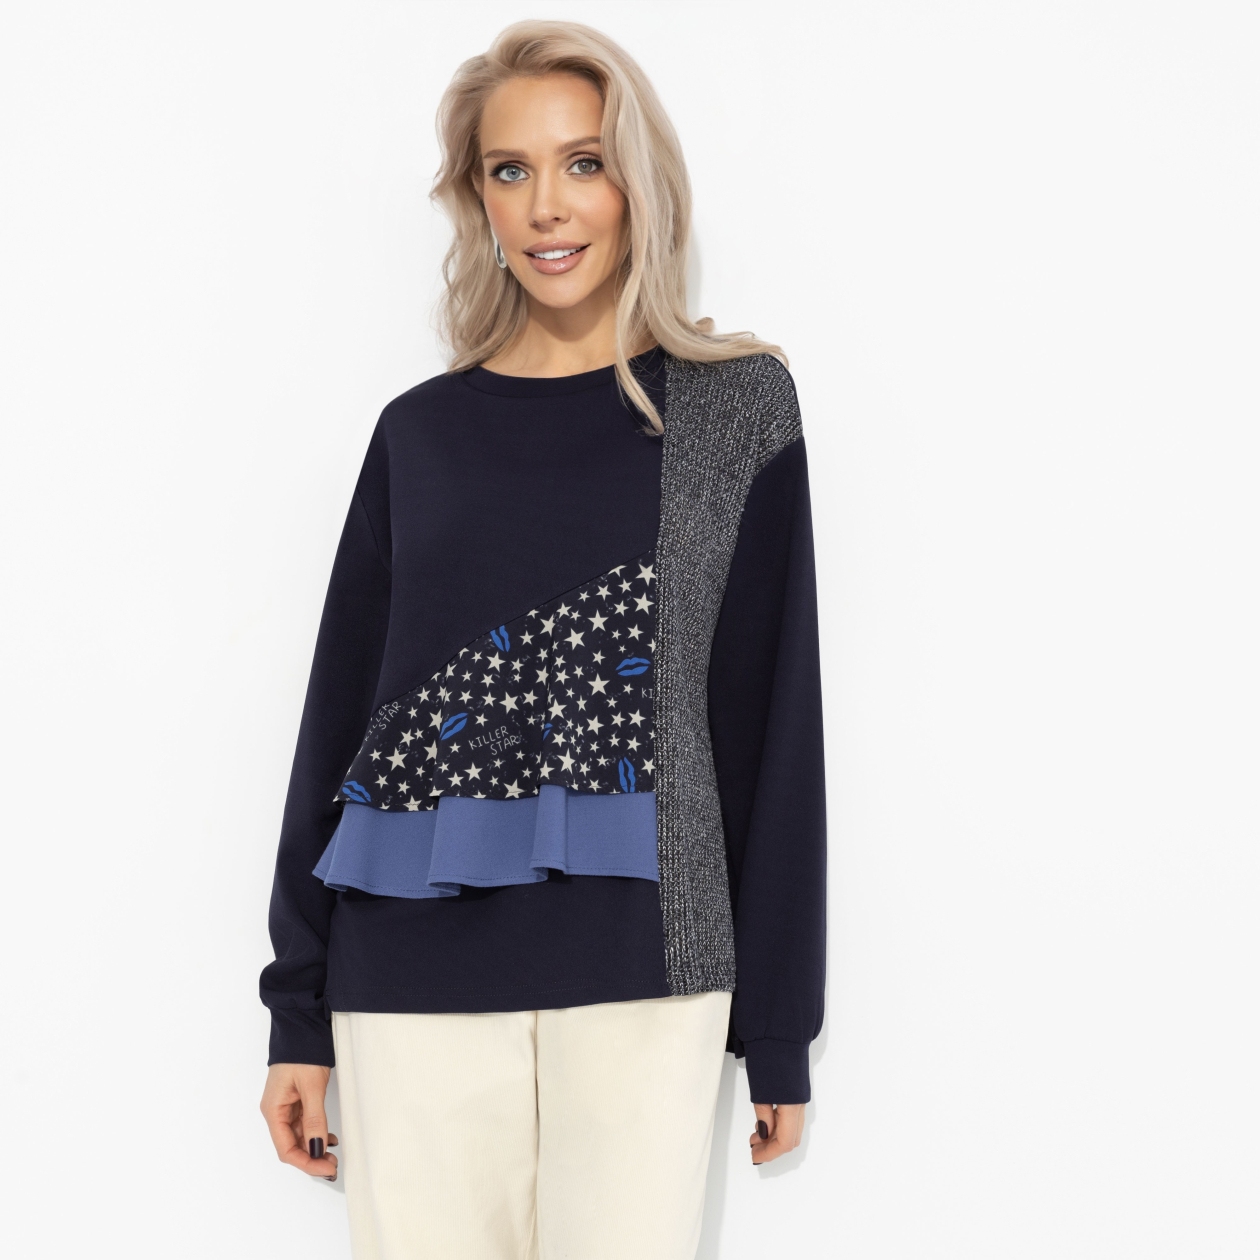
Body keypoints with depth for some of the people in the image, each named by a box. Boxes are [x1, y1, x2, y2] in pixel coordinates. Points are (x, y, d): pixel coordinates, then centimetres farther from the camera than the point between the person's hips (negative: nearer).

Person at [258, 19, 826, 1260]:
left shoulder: (734, 407, 4)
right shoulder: (421, 431, 9)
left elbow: (775, 715, 4)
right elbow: (342, 706, 10)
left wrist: (779, 1029, 4)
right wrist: (298, 1012, 9)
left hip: (640, 963, -1)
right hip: (415, 968, 2)